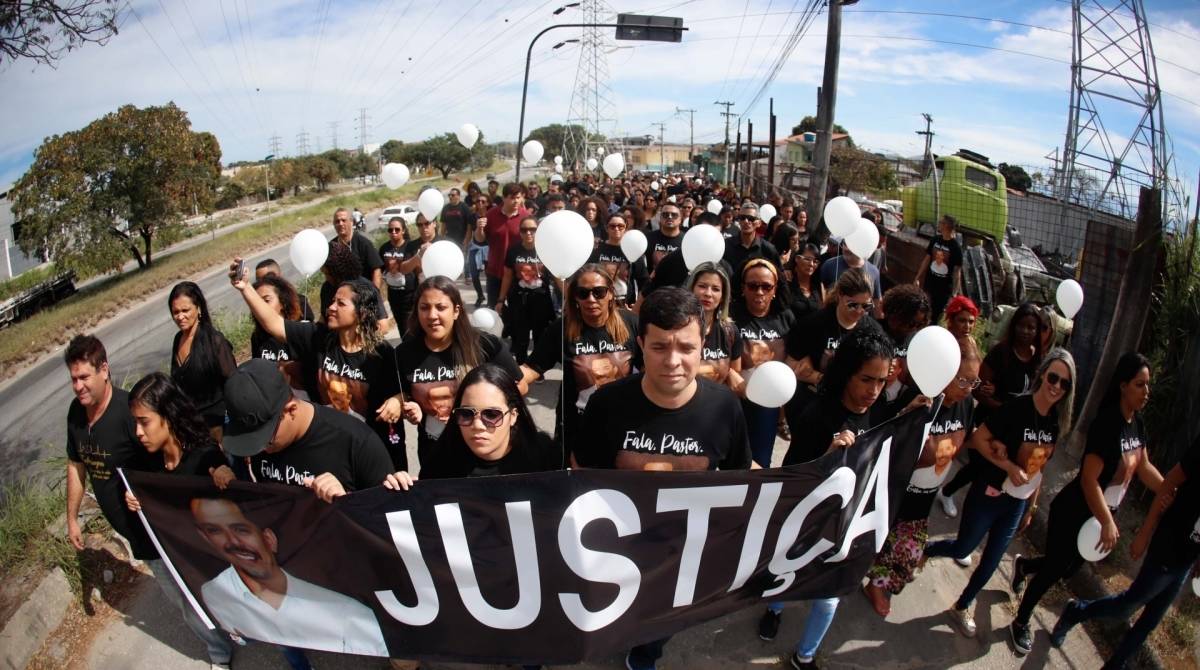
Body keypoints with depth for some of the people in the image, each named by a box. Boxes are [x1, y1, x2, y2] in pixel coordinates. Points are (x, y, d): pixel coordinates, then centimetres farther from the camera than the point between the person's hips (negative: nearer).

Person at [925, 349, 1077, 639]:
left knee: (991, 562, 15)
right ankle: (923, 550, 40)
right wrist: (1010, 467, -25)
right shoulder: (1017, 407, -21)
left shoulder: (1057, 422, -2)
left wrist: (1031, 506, 14)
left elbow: (1038, 466, 9)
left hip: (1017, 503, 6)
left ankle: (961, 607, 35)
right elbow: (978, 439, -17)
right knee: (962, 549, 9)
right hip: (988, 495, -5)